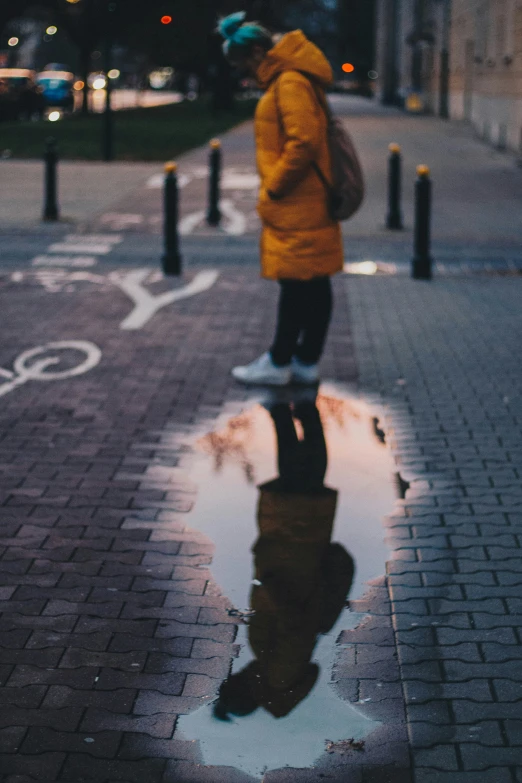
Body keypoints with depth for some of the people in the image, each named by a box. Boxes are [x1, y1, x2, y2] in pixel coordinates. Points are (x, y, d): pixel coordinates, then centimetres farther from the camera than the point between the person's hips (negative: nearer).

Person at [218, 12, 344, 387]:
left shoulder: (290, 83, -15)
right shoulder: (284, 80, 17)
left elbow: (304, 142, -25)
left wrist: (274, 187, -16)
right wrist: (274, 189, 15)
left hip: (296, 211, -10)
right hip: (305, 206, 10)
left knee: (298, 285, -2)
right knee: (313, 286, 11)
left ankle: (279, 363, 5)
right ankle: (306, 362, 17)